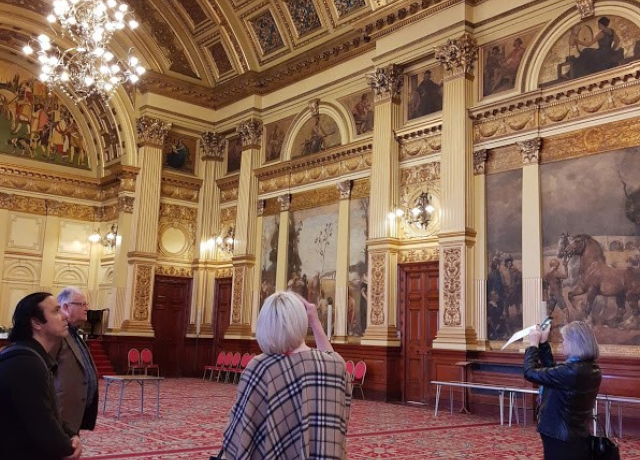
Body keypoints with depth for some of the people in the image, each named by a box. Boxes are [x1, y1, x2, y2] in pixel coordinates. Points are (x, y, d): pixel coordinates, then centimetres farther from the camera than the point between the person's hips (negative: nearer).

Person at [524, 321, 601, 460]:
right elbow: (553, 371, 14)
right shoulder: (592, 370, 3)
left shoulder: (571, 371, -26)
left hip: (561, 440, -9)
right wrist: (543, 343, 12)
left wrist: (533, 344, -7)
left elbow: (530, 372, -21)